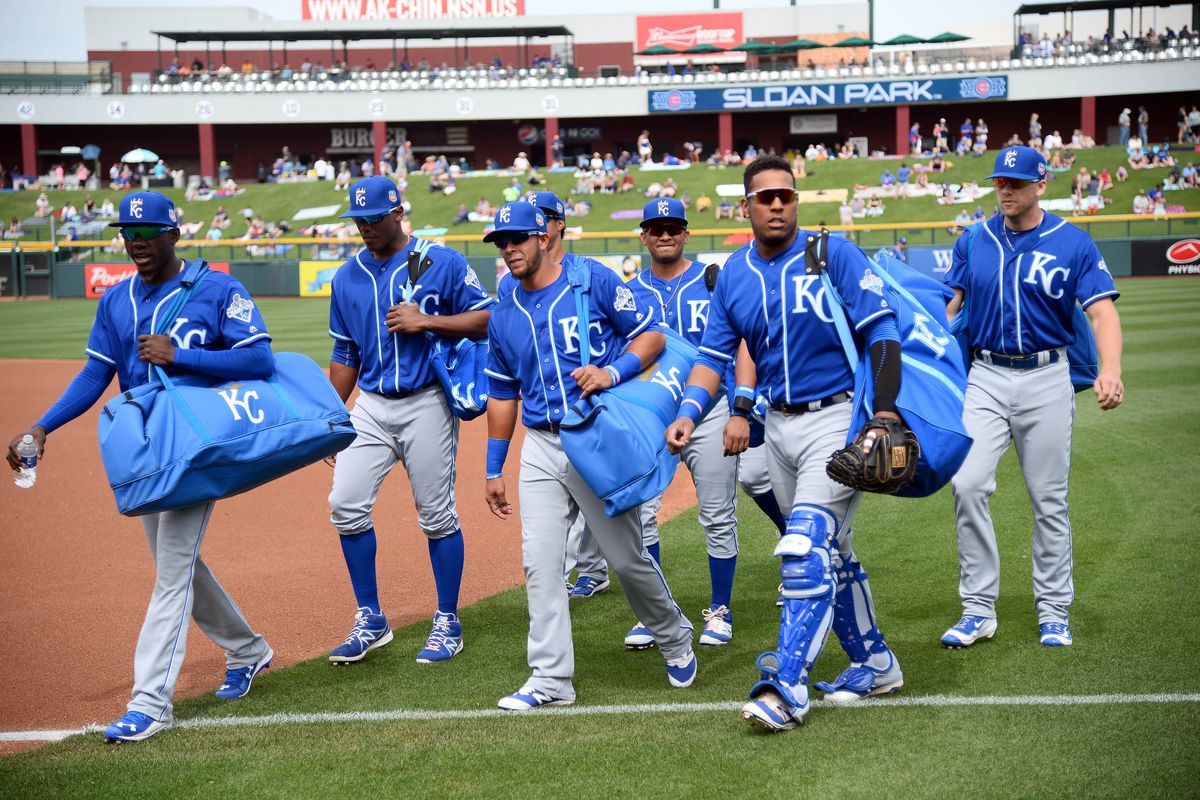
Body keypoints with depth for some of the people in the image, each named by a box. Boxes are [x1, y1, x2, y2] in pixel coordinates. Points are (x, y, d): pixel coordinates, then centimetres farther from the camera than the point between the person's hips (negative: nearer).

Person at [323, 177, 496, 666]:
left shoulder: (440, 262, -3)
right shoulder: (347, 278, 10)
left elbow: (487, 317, -5)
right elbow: (344, 356, 16)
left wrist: (426, 321, -16)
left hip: (426, 406, -4)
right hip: (370, 408, 4)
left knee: (437, 516, 1)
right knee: (346, 504, -6)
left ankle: (448, 623, 15)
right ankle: (370, 621, 8)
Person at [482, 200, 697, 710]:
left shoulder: (595, 281, -4)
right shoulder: (504, 315, 11)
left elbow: (652, 335, -3)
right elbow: (502, 396, 17)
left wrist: (612, 372, -21)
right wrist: (494, 470, 16)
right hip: (541, 449, 5)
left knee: (626, 557, 2)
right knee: (539, 563, -3)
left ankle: (674, 638, 29)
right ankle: (551, 679, 4)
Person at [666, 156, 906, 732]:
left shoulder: (834, 255, -8)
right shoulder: (733, 274, 7)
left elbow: (881, 333, -12)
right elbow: (714, 354, 6)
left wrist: (885, 408, -24)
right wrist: (689, 412, -12)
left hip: (837, 418, -6)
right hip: (778, 425, 6)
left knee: (808, 546, -16)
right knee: (831, 552, 14)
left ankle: (787, 685, -16)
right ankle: (874, 663, 28)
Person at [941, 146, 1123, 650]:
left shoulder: (1072, 243, -3)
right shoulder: (973, 242, 7)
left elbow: (1102, 310, -11)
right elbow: (948, 305, 7)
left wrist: (1110, 370, -29)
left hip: (1046, 380, -2)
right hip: (986, 378, 2)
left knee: (1049, 499, 5)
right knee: (968, 485, -12)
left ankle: (1053, 612, 17)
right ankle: (978, 610, -3)